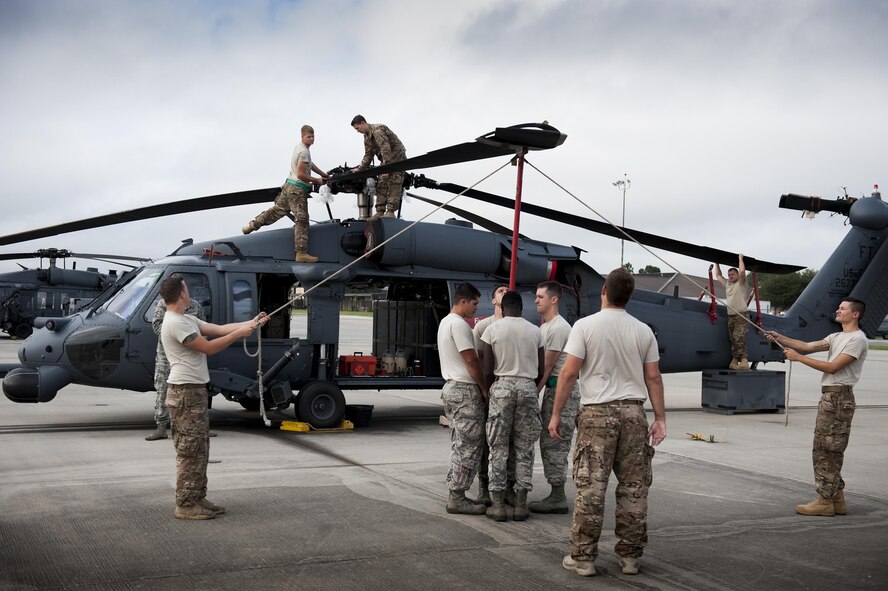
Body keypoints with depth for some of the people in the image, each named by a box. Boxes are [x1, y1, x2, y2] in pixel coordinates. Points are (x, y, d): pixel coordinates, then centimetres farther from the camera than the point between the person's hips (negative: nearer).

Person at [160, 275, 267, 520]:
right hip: (186, 393, -11)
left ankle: (197, 499, 23)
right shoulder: (175, 323, -18)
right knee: (190, 451, -5)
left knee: (199, 449, 16)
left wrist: (251, 323, 11)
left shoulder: (186, 320, 14)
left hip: (194, 391, 11)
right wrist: (240, 333, -12)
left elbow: (219, 328, 14)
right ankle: (185, 505, 1)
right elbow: (208, 347, -18)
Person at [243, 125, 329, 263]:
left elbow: (310, 164, 31)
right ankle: (301, 253, -9)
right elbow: (300, 174, -20)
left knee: (277, 210, 21)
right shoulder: (304, 151, -16)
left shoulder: (299, 148, 16)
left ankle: (252, 226, 28)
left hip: (289, 186, 10)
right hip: (298, 190, -10)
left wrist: (324, 174, 30)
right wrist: (317, 181, -10)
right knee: (302, 220, -8)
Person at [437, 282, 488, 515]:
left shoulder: (445, 322, 17)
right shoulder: (459, 324, -15)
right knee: (469, 446, -6)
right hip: (465, 390, -10)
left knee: (459, 445, 13)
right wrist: (484, 389, -8)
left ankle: (455, 494, 15)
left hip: (451, 388, 10)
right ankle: (457, 498, -4)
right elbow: (471, 360, -16)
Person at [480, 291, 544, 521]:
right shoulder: (535, 331, 7)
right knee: (524, 449, 7)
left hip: (502, 386, -2)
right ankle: (521, 504, 7)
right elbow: (541, 370, 7)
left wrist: (487, 391, 13)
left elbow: (487, 370, -4)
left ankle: (497, 504, 3)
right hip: (528, 387, 2)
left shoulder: (492, 330, -1)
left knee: (499, 448, 3)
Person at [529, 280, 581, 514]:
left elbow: (547, 365, -17)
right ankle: (556, 495, 18)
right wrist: (536, 391, 11)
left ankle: (558, 497, -6)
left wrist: (534, 392, -15)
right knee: (548, 441, 12)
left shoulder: (558, 327, -15)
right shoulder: (545, 327, 18)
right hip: (553, 388, 11)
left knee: (554, 442, -9)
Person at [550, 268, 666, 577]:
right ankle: (630, 556, 17)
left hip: (597, 413, -3)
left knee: (590, 487, 0)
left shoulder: (586, 326, -6)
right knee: (633, 488, 10)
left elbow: (568, 373, -9)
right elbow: (653, 378, 6)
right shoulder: (643, 331, 5)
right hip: (633, 412, 3)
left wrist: (556, 414, -2)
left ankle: (583, 558, 4)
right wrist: (660, 418, 13)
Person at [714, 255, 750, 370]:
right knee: (733, 339, 5)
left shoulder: (741, 283, 0)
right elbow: (718, 276, 33)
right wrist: (716, 264, 33)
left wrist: (740, 258, -6)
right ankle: (734, 361, 7)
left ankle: (744, 361, -27)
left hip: (741, 316, -7)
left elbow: (742, 271, -18)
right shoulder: (727, 284, 19)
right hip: (730, 316, 7)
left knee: (739, 338, -20)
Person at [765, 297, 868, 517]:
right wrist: (779, 338, 1)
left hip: (839, 398, -10)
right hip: (829, 397, 10)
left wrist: (798, 357, -15)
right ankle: (836, 499, 17)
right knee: (829, 450, 12)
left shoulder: (857, 339, -11)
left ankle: (825, 501, -6)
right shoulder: (836, 337, 19)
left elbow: (832, 367, -16)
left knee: (826, 449, -9)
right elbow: (808, 346, 12)